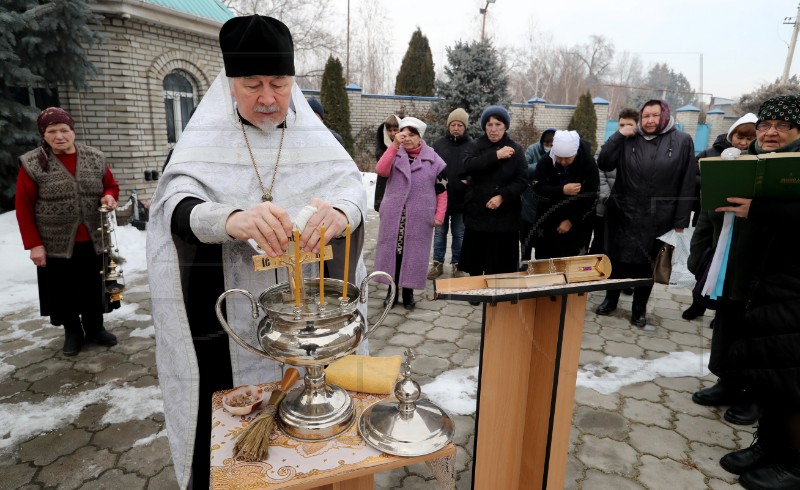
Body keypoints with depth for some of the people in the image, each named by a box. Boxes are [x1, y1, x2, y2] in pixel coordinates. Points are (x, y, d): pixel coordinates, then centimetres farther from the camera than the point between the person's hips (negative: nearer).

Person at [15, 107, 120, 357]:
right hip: (57, 244, -2)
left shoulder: (95, 158, 2)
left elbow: (111, 185, 14)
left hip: (94, 241, 2)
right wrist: (34, 244, -9)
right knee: (64, 291, 9)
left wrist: (109, 196, -11)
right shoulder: (32, 164, -6)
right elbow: (24, 207, -4)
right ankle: (73, 332, 28)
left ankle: (95, 328, 30)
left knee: (94, 288, 12)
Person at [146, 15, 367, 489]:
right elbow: (177, 203, -15)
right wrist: (230, 218, -39)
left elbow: (353, 183, -9)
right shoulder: (205, 137, -2)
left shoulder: (314, 135, 3)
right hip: (230, 320, -1)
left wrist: (340, 212, -35)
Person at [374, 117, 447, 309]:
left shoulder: (433, 160, 2)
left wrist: (439, 215, -5)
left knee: (413, 253, 5)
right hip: (394, 216, 2)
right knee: (393, 251, 7)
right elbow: (381, 170, -15)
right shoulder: (395, 155, 6)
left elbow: (442, 191, 3)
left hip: (419, 218, -1)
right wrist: (394, 145, -18)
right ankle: (392, 291, 21)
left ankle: (408, 292, 20)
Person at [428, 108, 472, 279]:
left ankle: (457, 264, 23)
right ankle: (438, 263, 24)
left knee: (459, 234, 10)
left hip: (462, 199, -1)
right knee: (440, 232, 12)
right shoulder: (438, 144, 1)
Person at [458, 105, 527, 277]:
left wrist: (502, 196, -16)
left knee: (500, 266, 2)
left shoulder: (515, 149, 5)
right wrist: (496, 155, -19)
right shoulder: (476, 146, 5)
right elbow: (467, 166, -15)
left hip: (505, 216, 0)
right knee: (474, 264, 5)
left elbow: (522, 180, -2)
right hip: (477, 213, 0)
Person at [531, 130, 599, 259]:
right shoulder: (545, 162, -11)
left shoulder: (589, 163, -14)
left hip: (578, 223, -2)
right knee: (545, 260, 11)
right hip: (549, 221, 2)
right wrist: (562, 190, -28)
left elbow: (591, 197, -13)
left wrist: (571, 220, -15)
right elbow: (537, 188, -13)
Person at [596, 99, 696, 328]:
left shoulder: (682, 141, -1)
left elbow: (687, 183, -3)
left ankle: (639, 308, 28)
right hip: (623, 212, 1)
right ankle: (610, 299, 30)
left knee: (648, 263, 11)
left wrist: (681, 220, -6)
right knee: (617, 258, 10)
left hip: (658, 217, 0)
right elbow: (603, 163, -4)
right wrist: (618, 135, -10)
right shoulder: (628, 140, 2)